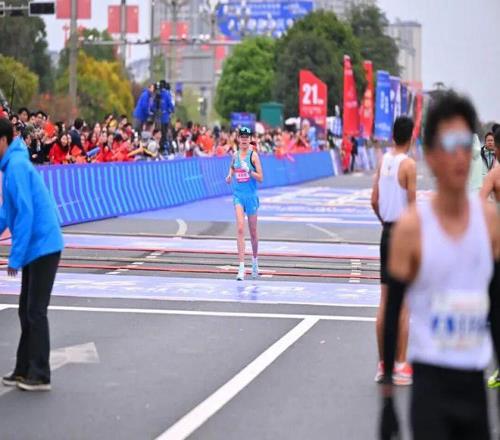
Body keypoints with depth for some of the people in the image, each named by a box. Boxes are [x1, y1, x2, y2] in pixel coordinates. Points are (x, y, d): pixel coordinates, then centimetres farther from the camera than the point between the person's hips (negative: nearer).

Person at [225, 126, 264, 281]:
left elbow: (260, 178, -8)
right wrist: (230, 175, 2)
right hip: (238, 196, 2)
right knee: (240, 229, -12)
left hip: (251, 196, -2)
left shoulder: (253, 155, -5)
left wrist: (249, 171, -23)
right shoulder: (235, 155, 5)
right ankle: (241, 267, -17)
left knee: (253, 232, 10)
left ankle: (255, 261, 34)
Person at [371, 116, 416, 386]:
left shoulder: (383, 161, 6)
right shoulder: (408, 164, -12)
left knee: (385, 301, 10)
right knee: (403, 303, -1)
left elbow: (374, 200, 8)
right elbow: (412, 206, -12)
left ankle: (383, 364, 16)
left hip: (387, 232, 6)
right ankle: (400, 366, 2)